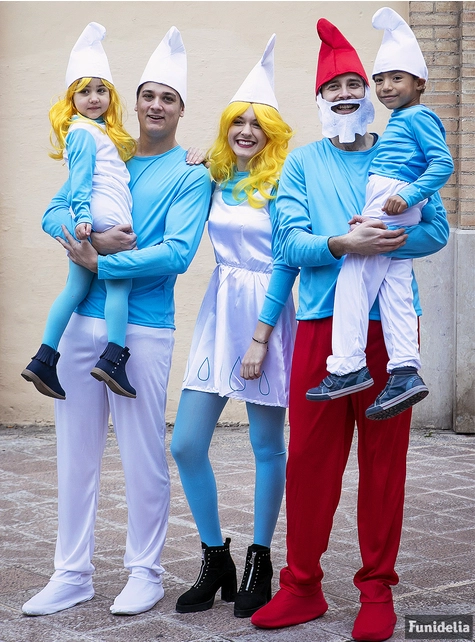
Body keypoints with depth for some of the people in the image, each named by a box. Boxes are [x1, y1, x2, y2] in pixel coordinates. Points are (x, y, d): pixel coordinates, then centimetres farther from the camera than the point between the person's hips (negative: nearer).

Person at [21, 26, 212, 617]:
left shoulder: (190, 176, 0)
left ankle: (145, 572, 18)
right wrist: (96, 236, -15)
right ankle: (72, 573, 19)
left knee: (143, 456, 3)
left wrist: (99, 264, -12)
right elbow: (54, 214, 5)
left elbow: (176, 253, -12)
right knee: (75, 452, 8)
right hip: (81, 321, 5)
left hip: (143, 329, -4)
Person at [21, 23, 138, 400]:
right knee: (120, 281, -7)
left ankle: (44, 360, 8)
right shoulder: (84, 133, -5)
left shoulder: (99, 131, 23)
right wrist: (83, 217, -21)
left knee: (76, 289, 9)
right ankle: (112, 358, -13)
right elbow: (80, 180, -14)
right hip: (105, 219, -9)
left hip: (90, 222, 9)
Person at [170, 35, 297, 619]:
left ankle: (259, 563, 20)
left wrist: (260, 337, -15)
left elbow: (286, 263, -9)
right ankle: (215, 560, 17)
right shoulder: (214, 180, 9)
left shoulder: (281, 186, -5)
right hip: (218, 311, 5)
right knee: (186, 444, 0)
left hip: (266, 314, -5)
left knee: (266, 446, 5)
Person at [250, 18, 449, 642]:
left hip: (388, 324, 0)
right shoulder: (303, 162, 10)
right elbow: (291, 241, -2)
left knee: (383, 460, 4)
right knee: (310, 457, 4)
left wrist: (382, 241, -16)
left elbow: (436, 229, 2)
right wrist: (343, 245, -20)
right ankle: (303, 585, 17)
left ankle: (377, 589, 15)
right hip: (322, 322, 0)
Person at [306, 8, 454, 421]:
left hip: (390, 205, -10)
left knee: (353, 279, -11)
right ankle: (405, 372, -6)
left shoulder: (419, 117, -3)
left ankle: (349, 367, -13)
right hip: (396, 214, 10)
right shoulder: (399, 122, 25)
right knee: (394, 291, 1)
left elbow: (444, 163, -15)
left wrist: (408, 194, -23)